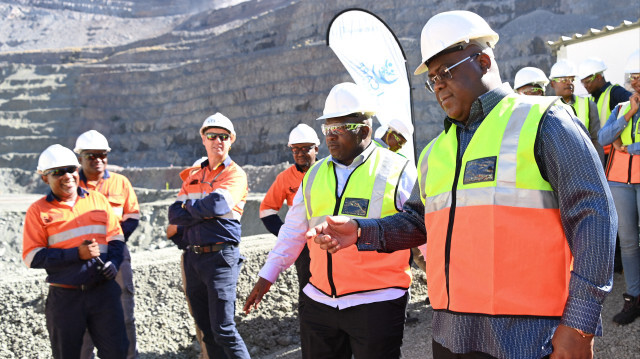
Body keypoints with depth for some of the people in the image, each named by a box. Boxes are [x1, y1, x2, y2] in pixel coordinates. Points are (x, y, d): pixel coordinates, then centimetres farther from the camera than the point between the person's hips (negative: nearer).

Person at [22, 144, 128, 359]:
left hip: (104, 290, 2)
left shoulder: (97, 199, 8)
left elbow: (115, 236, 12)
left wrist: (113, 262, -8)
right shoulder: (38, 210, -1)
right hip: (65, 297, -2)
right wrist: (76, 254, -15)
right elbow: (32, 257, -7)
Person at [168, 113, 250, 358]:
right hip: (193, 256, 7)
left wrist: (190, 206, -2)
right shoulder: (194, 177, 15)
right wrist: (204, 213, -11)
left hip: (220, 256, -7)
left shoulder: (236, 175, -3)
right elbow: (174, 214, 5)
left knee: (223, 329, -9)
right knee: (206, 330, 12)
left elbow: (217, 205, -20)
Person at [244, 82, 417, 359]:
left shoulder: (398, 172, -5)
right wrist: (267, 275, 18)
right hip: (319, 302, 5)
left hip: (376, 303, -5)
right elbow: (293, 230, 18)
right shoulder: (314, 175, 11)